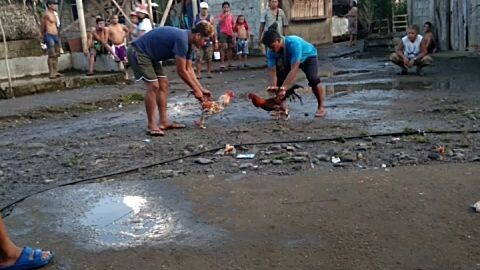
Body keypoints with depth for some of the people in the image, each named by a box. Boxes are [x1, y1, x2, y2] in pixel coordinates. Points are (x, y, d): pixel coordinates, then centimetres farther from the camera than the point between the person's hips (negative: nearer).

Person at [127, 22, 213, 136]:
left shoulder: (187, 42, 5)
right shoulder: (181, 39, -26)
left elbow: (189, 69, 12)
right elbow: (181, 71, -22)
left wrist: (201, 89, 10)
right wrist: (196, 90, -12)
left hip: (149, 55, 10)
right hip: (138, 52, -10)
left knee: (163, 84, 6)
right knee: (153, 86, -16)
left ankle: (164, 122, 9)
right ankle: (152, 126, -10)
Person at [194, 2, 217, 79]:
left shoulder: (211, 18, 4)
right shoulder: (196, 18, 8)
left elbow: (213, 31, 5)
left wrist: (216, 41, 1)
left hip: (209, 41, -1)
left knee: (209, 59, 2)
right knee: (198, 58, -6)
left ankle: (209, 72, 12)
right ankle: (198, 73, -3)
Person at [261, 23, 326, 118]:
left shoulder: (293, 43, -44)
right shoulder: (271, 51, -26)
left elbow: (294, 69, -49)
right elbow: (272, 70, -30)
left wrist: (283, 88, -54)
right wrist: (274, 85, -51)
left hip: (308, 56, -5)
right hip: (289, 60, 5)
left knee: (313, 78, -27)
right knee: (279, 78, -11)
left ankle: (321, 107, -15)